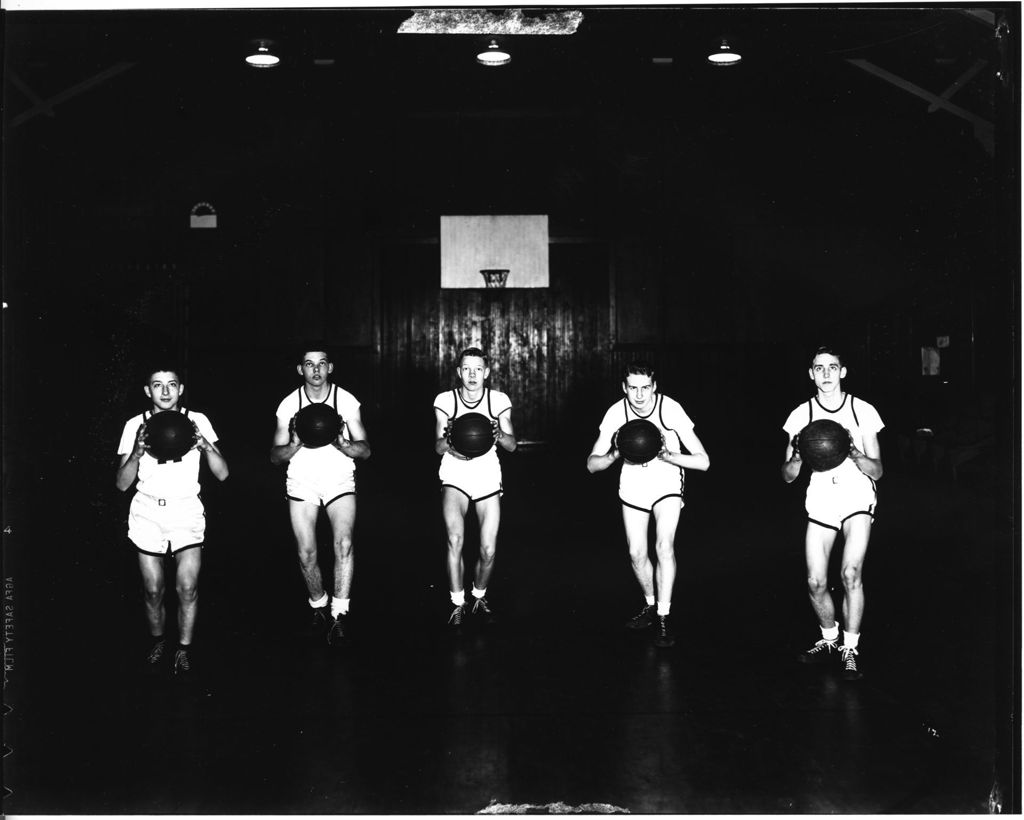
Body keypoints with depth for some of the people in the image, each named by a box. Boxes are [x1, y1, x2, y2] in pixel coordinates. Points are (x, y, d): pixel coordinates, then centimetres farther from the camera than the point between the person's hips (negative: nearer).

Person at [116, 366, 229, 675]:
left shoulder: (197, 421, 0)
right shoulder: (135, 426, 1)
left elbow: (222, 474, -3)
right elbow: (122, 484, 0)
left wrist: (205, 445, -21)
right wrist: (137, 454, -18)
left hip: (187, 510, -1)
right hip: (147, 512, 1)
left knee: (187, 587, -11)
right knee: (153, 589, 3)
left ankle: (184, 649, 8)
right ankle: (158, 641, 28)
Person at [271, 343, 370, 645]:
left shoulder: (347, 401, -4)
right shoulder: (288, 405, -2)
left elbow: (365, 450, -3)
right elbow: (275, 456, 1)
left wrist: (341, 443, -24)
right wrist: (294, 445, -21)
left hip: (340, 481, -1)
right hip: (301, 483, 1)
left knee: (344, 544, -22)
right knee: (307, 553, -3)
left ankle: (339, 613, -18)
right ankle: (318, 605, 23)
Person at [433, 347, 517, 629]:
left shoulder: (499, 401, -5)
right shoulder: (445, 400, -7)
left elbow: (512, 446, -6)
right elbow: (438, 447, -6)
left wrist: (500, 435, -28)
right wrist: (447, 442, -30)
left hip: (488, 477, 1)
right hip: (455, 477, -1)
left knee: (488, 550, -3)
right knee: (455, 539, -21)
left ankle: (479, 598, 24)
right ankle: (458, 604, -7)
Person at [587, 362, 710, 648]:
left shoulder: (671, 409, -25)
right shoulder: (616, 413, -18)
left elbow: (703, 461, -22)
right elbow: (591, 464, -14)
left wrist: (668, 455, -37)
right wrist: (614, 455, -33)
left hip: (667, 483, -3)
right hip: (633, 486, 3)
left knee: (664, 544, -21)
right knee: (637, 553, 5)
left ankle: (663, 619, -12)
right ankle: (650, 605, 31)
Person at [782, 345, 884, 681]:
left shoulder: (863, 411, -4)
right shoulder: (801, 415, 0)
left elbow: (877, 470, -2)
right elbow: (788, 477, 1)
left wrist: (855, 455, -23)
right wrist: (797, 457, -21)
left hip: (858, 501, -2)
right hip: (819, 504, 2)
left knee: (851, 574, -21)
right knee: (816, 582, -1)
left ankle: (849, 649, -6)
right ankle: (829, 640, 26)